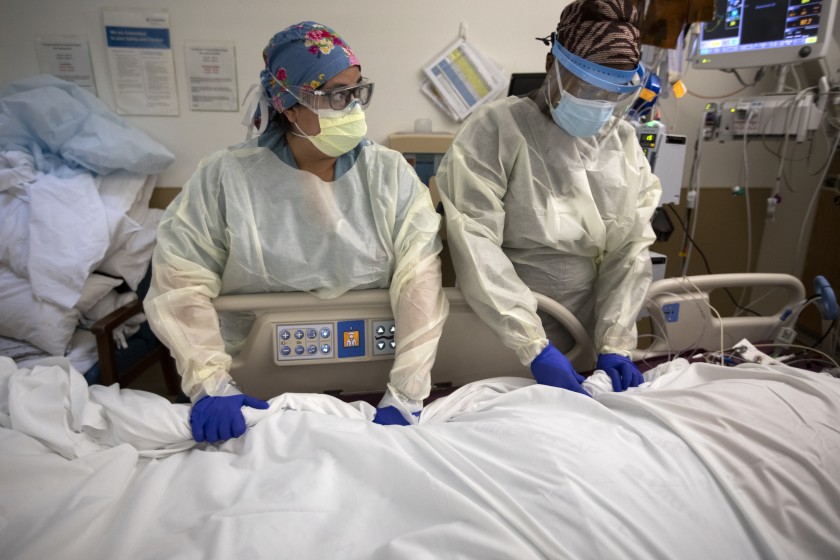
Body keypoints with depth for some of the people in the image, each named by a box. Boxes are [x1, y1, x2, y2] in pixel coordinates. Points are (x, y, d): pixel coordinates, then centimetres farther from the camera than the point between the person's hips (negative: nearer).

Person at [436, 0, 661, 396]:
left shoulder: (624, 142, 4)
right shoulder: (496, 128, -12)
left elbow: (631, 248, 0)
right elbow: (475, 246, -20)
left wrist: (614, 344, -10)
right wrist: (534, 347, -24)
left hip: (590, 335, 5)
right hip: (504, 341, -4)